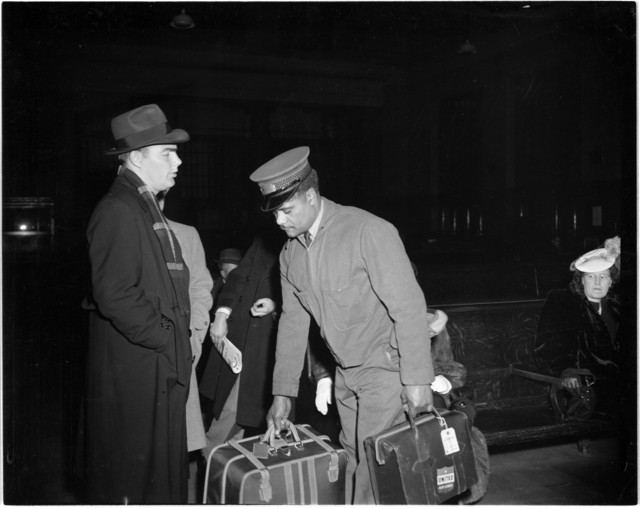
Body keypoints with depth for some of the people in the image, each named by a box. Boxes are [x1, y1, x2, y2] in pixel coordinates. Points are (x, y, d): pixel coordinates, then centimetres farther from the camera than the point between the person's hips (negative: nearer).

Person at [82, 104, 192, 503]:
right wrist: (163, 338, -14)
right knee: (131, 472, 4)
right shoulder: (118, 211, -15)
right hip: (133, 367, -9)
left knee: (164, 461, 17)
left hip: (163, 365, 9)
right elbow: (114, 295, -22)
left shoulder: (148, 208, 16)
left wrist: (180, 341, 11)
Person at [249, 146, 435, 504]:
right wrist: (283, 393, 10)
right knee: (355, 462, 14)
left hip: (386, 367, -6)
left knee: (376, 466, -4)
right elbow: (293, 321, 9)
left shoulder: (368, 231, -20)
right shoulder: (291, 252, 3)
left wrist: (418, 380, -20)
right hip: (346, 374, 7)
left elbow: (409, 306, -20)